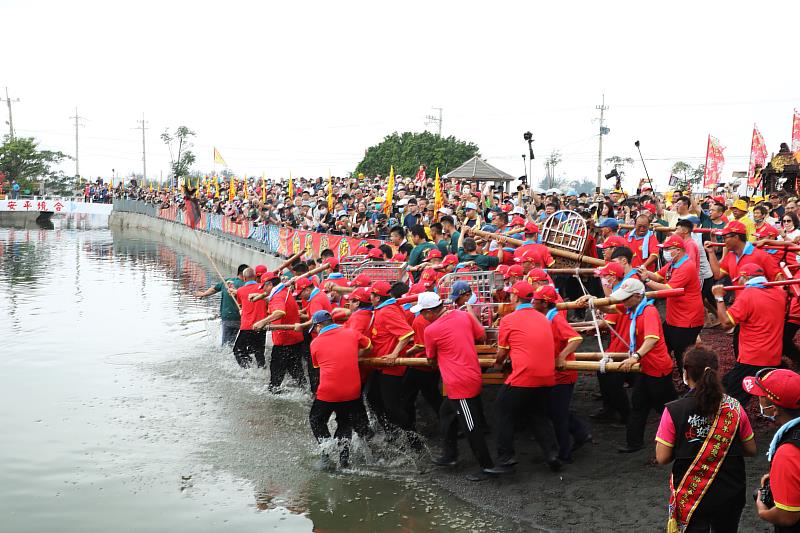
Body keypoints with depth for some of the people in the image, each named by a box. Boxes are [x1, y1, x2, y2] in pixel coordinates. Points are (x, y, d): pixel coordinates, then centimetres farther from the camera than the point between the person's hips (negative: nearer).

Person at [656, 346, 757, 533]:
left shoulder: (673, 411, -17)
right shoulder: (734, 408, -9)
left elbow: (662, 458, -14)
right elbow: (751, 450, 0)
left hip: (691, 495, -3)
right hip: (730, 494, 3)